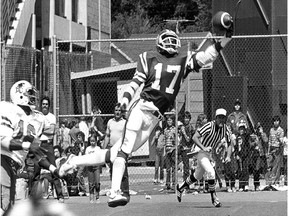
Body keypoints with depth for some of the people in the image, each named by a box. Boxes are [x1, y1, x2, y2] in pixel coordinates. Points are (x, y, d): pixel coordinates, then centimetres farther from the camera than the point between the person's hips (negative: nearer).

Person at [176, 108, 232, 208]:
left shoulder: (225, 129, -4)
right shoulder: (209, 126, -23)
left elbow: (230, 143, 7)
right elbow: (195, 137, -26)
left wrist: (228, 156, -10)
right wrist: (204, 148, -38)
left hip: (209, 154, 7)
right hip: (202, 153, -7)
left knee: (198, 176, 21)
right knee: (211, 172, -27)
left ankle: (180, 187, 44)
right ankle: (213, 197, -16)